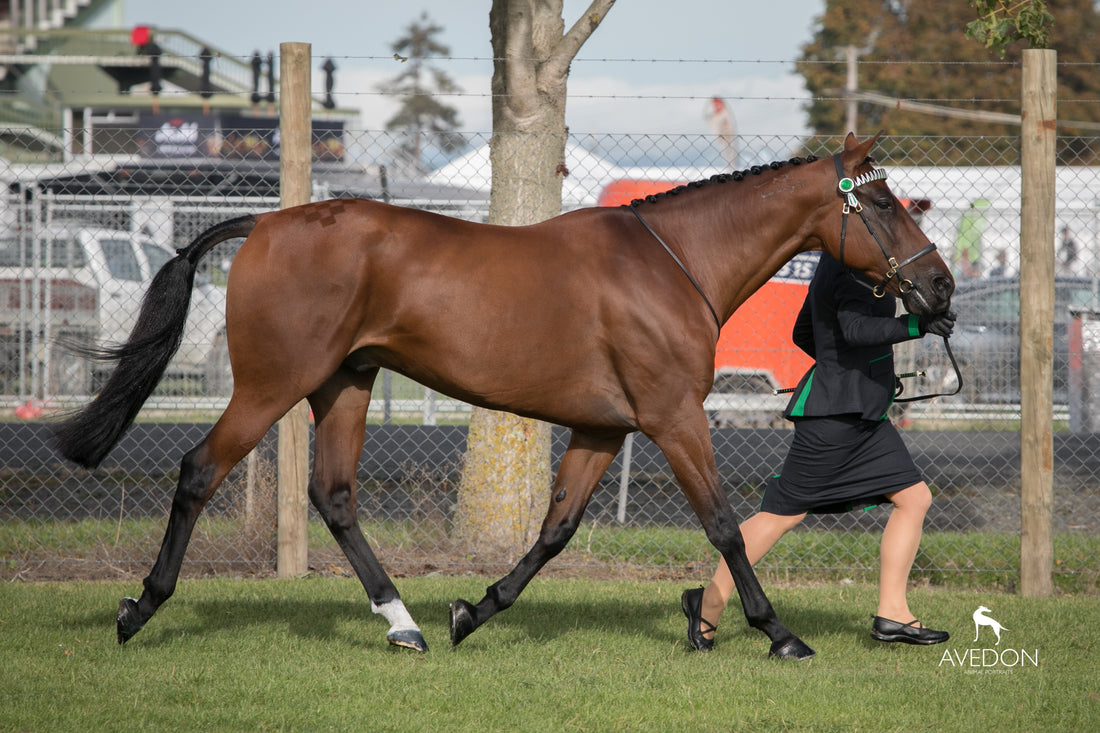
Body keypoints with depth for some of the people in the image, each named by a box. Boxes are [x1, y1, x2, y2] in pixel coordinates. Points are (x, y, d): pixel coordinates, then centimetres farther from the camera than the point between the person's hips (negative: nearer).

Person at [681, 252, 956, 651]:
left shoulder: (834, 265, 16)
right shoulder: (851, 268, -15)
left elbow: (803, 334, 24)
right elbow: (855, 329, -31)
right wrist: (916, 325, -36)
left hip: (864, 415, 11)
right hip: (834, 412, -11)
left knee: (914, 497, 5)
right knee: (783, 513, -4)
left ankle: (892, 614, 5)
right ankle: (710, 603, 6)